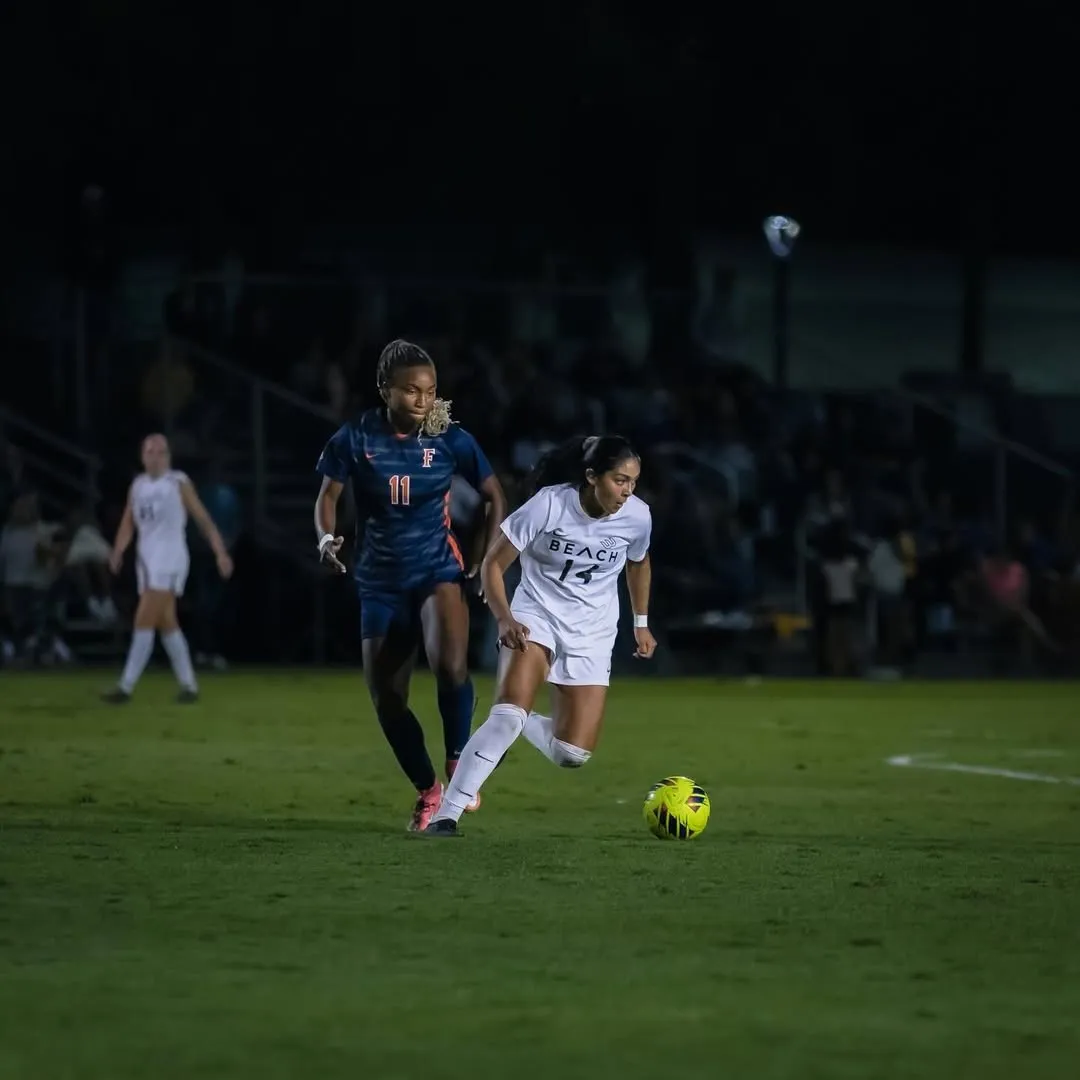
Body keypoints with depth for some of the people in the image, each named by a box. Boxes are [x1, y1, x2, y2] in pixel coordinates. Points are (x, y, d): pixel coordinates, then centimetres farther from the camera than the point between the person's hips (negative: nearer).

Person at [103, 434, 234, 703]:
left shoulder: (178, 483, -2)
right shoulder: (137, 485, 13)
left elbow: (203, 519, 1)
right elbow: (128, 522, 11)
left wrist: (221, 553, -3)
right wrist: (118, 551, -6)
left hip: (169, 561, -6)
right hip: (147, 560, 6)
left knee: (144, 622, -14)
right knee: (167, 624, 9)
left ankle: (126, 687, -16)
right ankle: (189, 685, 16)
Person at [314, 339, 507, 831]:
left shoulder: (450, 439, -6)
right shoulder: (356, 438, -6)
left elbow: (494, 497, 5)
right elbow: (328, 495, 2)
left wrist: (486, 557, -2)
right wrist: (326, 537, -18)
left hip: (438, 570, -2)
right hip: (380, 582, 2)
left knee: (450, 665, -30)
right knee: (386, 698, 3)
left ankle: (457, 764, -9)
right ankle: (427, 791, 22)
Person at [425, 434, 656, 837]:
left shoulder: (637, 516, -9)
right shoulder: (549, 505, -19)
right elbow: (493, 564, -13)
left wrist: (641, 623, 21)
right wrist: (504, 619, -26)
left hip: (592, 633, 4)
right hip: (535, 615, -4)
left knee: (573, 754, -7)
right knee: (509, 712, -29)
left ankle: (522, 725, 27)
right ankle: (446, 814, -24)